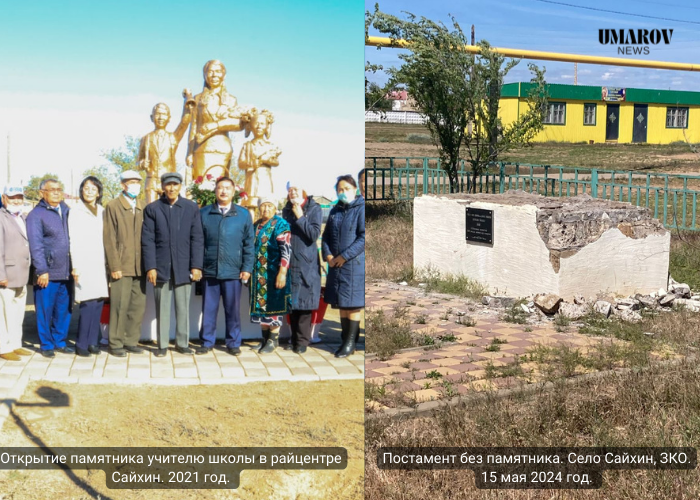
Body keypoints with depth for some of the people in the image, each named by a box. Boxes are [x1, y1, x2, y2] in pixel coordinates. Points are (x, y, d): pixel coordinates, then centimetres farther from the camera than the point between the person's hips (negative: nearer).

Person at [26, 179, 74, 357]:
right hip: (48, 274, -5)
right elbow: (36, 245, -9)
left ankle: (60, 342, 21)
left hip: (66, 272, 5)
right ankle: (46, 345, 14)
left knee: (64, 309, 9)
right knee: (45, 310, 3)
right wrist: (42, 270, -15)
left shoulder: (67, 211, 13)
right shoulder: (36, 215, -3)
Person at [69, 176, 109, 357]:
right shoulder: (76, 212, 2)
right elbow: (73, 241, -2)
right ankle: (82, 344, -2)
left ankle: (93, 342, 9)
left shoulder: (102, 212, 15)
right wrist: (75, 267, -8)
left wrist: (108, 262, 8)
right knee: (88, 303, -11)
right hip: (84, 264, -4)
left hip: (100, 264, 4)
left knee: (98, 302, 0)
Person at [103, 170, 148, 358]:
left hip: (140, 266, 5)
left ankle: (131, 341, 18)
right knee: (120, 306, -3)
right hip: (121, 266, -4)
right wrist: (114, 266, -10)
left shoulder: (144, 207, 13)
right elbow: (109, 239, -4)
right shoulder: (113, 206, 0)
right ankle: (116, 344, 8)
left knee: (138, 305, 6)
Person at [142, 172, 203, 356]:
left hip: (184, 267, 1)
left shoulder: (191, 207, 6)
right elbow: (148, 240, 0)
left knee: (183, 308, 6)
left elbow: (197, 238, 3)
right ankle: (162, 345, 13)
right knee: (162, 308, 4)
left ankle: (182, 343, 16)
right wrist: (150, 267, -7)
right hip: (161, 267, 0)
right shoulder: (152, 209, 4)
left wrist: (196, 266, -4)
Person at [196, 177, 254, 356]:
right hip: (209, 271, 1)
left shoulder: (243, 214, 4)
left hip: (233, 272, -1)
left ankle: (233, 343, 18)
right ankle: (207, 342, 18)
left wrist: (247, 268, -2)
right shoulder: (204, 213, 6)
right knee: (208, 309, 7)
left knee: (233, 310, 7)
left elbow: (249, 244, 4)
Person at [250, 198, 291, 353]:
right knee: (261, 304, 10)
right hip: (259, 273, 6)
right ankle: (265, 338, 20)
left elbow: (286, 250, -15)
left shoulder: (280, 224, -8)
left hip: (273, 273, -6)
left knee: (273, 304, -2)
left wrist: (282, 273, -22)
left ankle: (273, 340, 7)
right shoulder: (256, 225, 12)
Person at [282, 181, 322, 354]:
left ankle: (302, 341, 1)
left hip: (306, 263, -4)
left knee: (304, 303, -4)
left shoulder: (314, 209, -2)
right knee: (291, 302, 7)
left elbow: (314, 234, -11)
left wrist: (300, 217, -14)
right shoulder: (287, 210, 12)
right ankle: (295, 338, 16)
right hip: (290, 263, 5)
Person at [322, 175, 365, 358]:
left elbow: (363, 237, -14)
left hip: (355, 264, -6)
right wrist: (328, 255, -1)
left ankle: (350, 342, 3)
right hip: (336, 264, 7)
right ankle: (345, 339, 17)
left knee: (352, 303, -3)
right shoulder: (335, 211, 15)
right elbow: (326, 235, 17)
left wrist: (344, 256, -16)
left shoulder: (361, 209, -6)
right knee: (341, 303, 10)